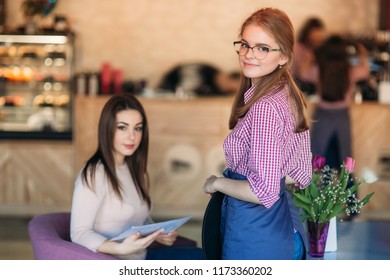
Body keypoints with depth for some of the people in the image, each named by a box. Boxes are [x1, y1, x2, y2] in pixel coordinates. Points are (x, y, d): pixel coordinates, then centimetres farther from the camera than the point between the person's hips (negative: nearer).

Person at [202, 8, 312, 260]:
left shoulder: (264, 107, -23)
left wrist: (217, 183, -11)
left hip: (256, 236, -9)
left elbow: (264, 192, -26)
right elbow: (303, 175, 11)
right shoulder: (289, 94, 4)